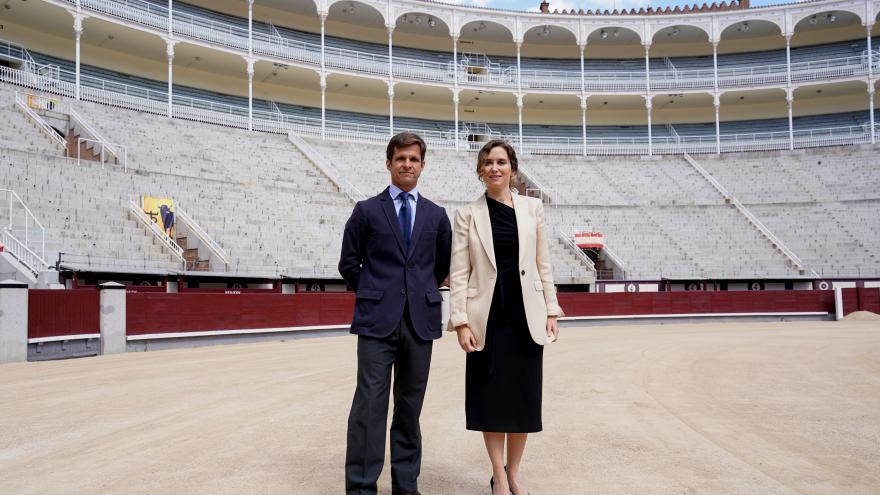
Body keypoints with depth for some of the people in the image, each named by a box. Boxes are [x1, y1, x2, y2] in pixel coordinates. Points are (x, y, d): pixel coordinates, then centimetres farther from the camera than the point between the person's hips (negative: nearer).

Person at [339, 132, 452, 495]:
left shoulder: (436, 215, 11)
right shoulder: (367, 210, 4)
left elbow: (444, 264, 20)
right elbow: (348, 264, 7)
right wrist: (374, 294, 8)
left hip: (421, 321, 3)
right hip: (377, 320, -2)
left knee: (410, 405, 10)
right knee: (370, 405, -5)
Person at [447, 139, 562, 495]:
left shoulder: (532, 208, 6)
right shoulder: (467, 215, 0)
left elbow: (543, 264, 9)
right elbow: (458, 273, -3)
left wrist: (551, 311, 5)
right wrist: (461, 321, -9)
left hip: (526, 314, 2)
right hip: (488, 316, -2)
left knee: (523, 394, 8)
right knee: (491, 395, 5)